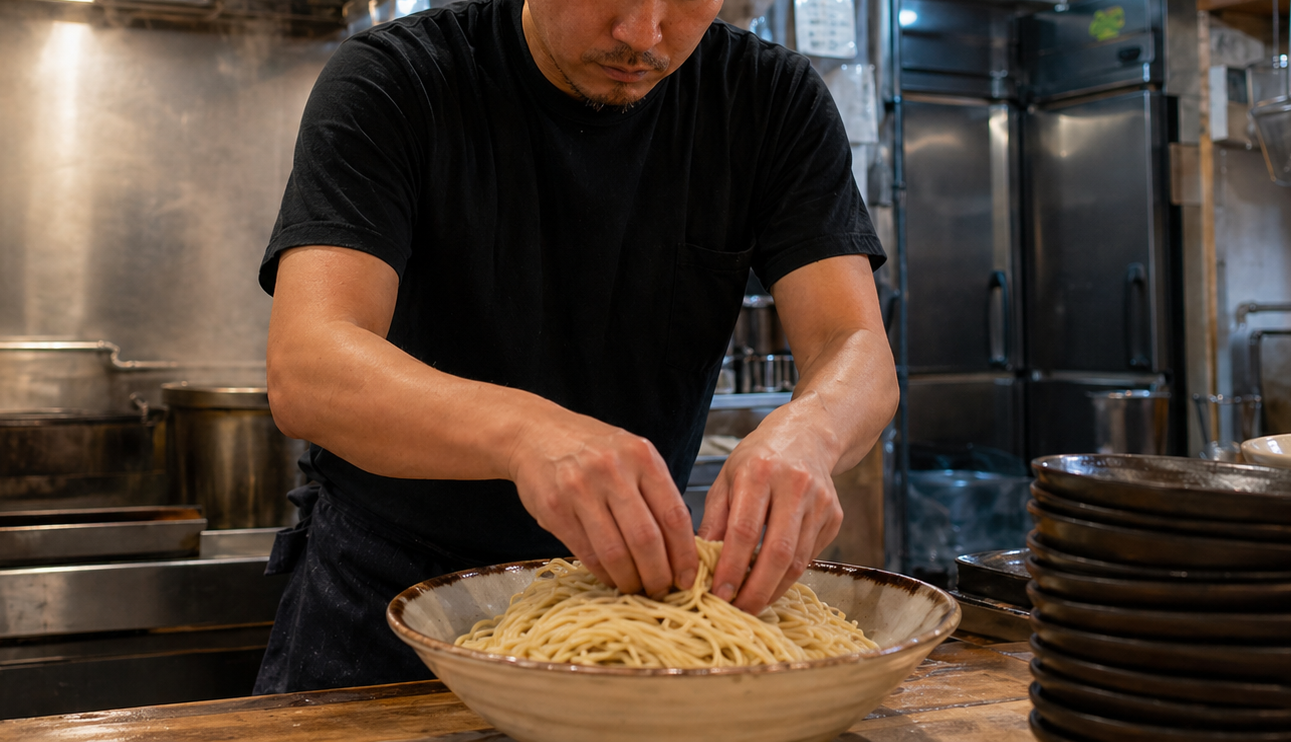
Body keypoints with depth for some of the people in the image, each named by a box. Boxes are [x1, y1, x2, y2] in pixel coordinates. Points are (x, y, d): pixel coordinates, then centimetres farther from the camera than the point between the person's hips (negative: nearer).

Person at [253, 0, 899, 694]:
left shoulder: (774, 98, -7)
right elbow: (304, 370, -29)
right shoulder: (388, 83, -16)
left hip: (635, 580, 4)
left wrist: (804, 430, -40)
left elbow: (858, 351, -15)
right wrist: (523, 432, -48)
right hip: (389, 581, -4)